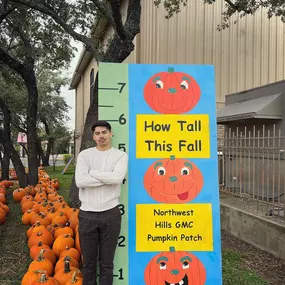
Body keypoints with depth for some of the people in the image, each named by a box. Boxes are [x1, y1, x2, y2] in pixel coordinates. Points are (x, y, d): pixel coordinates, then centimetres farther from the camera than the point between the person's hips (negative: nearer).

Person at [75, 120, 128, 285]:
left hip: (110, 214, -1)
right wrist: (107, 178, -13)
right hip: (87, 214, 1)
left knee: (107, 262, 12)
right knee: (88, 262, 15)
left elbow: (118, 178, -19)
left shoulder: (121, 155, 0)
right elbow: (80, 181, -13)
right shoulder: (85, 155, 2)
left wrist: (92, 173, -11)